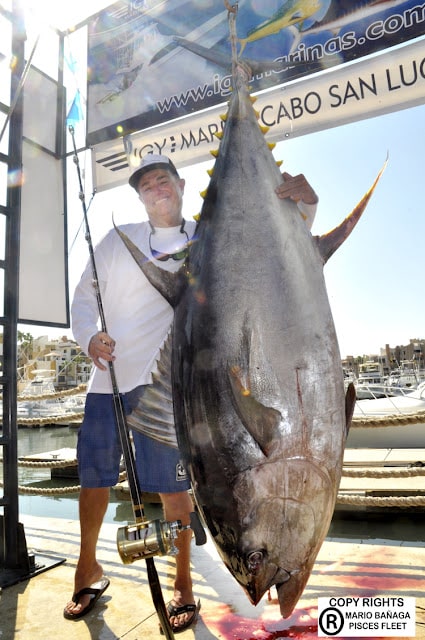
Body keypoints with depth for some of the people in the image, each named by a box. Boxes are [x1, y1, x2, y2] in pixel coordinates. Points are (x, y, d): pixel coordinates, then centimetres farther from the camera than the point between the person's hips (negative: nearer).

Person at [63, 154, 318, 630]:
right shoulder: (117, 239, 10)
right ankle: (88, 570, 37)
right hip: (107, 376, 4)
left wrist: (304, 205, -19)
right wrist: (87, 336, -10)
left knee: (171, 484, 0)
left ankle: (183, 583, 23)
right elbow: (84, 294, 10)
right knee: (94, 476, 12)